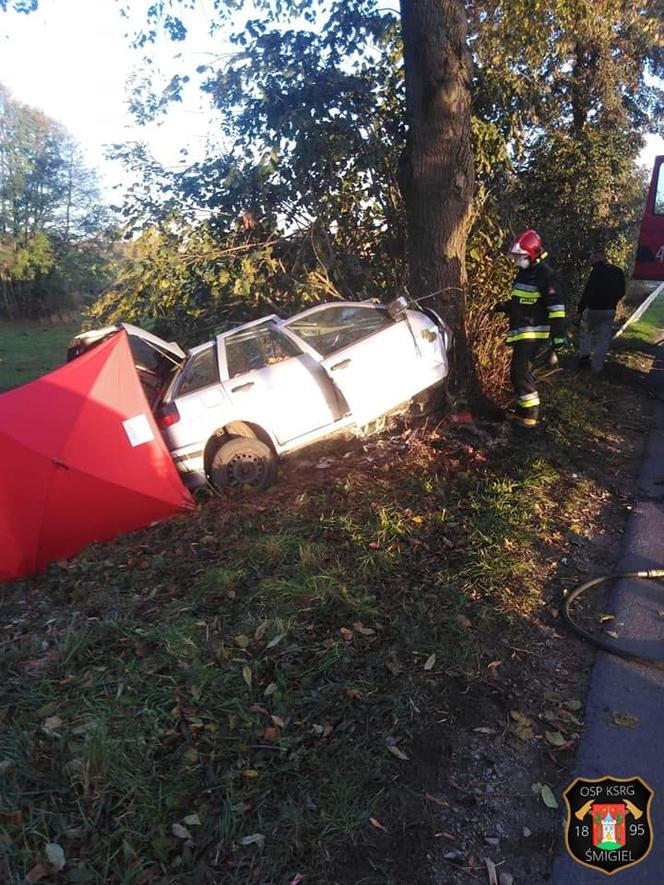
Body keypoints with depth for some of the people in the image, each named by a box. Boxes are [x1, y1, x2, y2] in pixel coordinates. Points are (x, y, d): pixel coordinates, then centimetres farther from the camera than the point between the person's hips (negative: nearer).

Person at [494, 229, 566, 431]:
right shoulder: (524, 272, 16)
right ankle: (522, 410, 26)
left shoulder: (544, 274, -14)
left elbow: (556, 306, -19)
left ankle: (530, 415, -8)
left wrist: (558, 334, -23)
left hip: (533, 332, -10)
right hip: (521, 332, 10)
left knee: (520, 371, -15)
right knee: (519, 372, 14)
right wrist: (506, 306, 11)